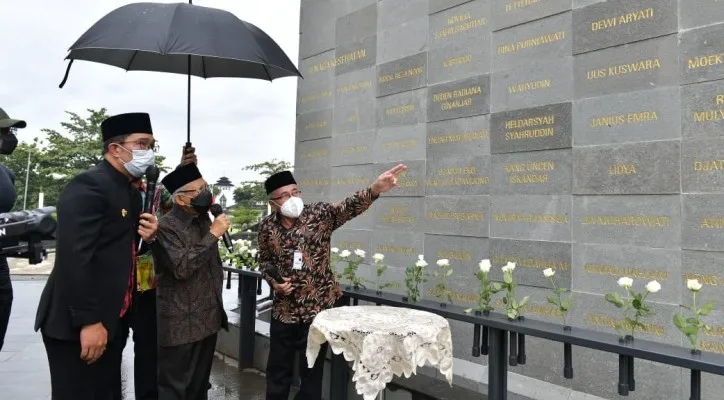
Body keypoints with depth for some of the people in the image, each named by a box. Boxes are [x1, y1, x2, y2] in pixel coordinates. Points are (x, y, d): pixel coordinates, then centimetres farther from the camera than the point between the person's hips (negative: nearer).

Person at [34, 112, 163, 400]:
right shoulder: (88, 185, -15)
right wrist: (88, 321, -25)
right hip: (76, 325, -9)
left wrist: (149, 238, 0)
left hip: (113, 321, 9)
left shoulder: (132, 194, 13)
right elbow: (74, 258, -24)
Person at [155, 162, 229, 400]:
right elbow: (181, 267, -27)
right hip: (180, 324, -7)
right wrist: (212, 235, -25)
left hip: (208, 319, 7)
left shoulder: (204, 220, 9)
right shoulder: (166, 227, -15)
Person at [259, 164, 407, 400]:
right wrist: (273, 281, -7)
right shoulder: (267, 227, -1)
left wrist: (374, 190, -46)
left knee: (312, 369, 9)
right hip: (284, 308, 3)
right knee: (277, 368, 16)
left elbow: (349, 207, -27)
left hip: (318, 306, -2)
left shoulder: (319, 214, -11)